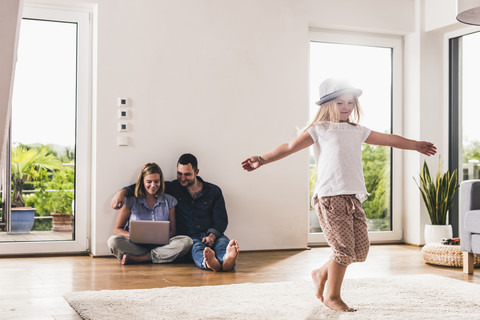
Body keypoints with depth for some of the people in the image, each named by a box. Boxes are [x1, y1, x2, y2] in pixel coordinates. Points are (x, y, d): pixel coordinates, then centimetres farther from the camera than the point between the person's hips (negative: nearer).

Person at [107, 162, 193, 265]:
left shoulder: (169, 201, 11)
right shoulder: (131, 201, 5)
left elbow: (172, 230, 11)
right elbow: (117, 230, 4)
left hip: (161, 246, 2)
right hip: (136, 246, -1)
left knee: (187, 241, -28)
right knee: (113, 241, -30)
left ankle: (137, 259, -28)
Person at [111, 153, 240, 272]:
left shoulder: (214, 191, 14)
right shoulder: (172, 188, 14)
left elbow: (221, 220, 9)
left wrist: (212, 236, -12)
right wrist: (123, 192, -4)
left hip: (211, 235, 1)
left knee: (223, 242, -35)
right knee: (196, 247, -37)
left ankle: (226, 261, -71)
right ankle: (207, 262, -73)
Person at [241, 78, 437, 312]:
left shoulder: (357, 132, 20)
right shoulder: (320, 130, 4)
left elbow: (390, 139, 29)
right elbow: (290, 147, -2)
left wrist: (417, 145, 35)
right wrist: (262, 160, -12)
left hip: (354, 196, 6)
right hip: (330, 196, -6)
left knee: (360, 249, 4)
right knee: (344, 247, -8)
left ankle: (322, 273, 27)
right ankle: (332, 296, 11)